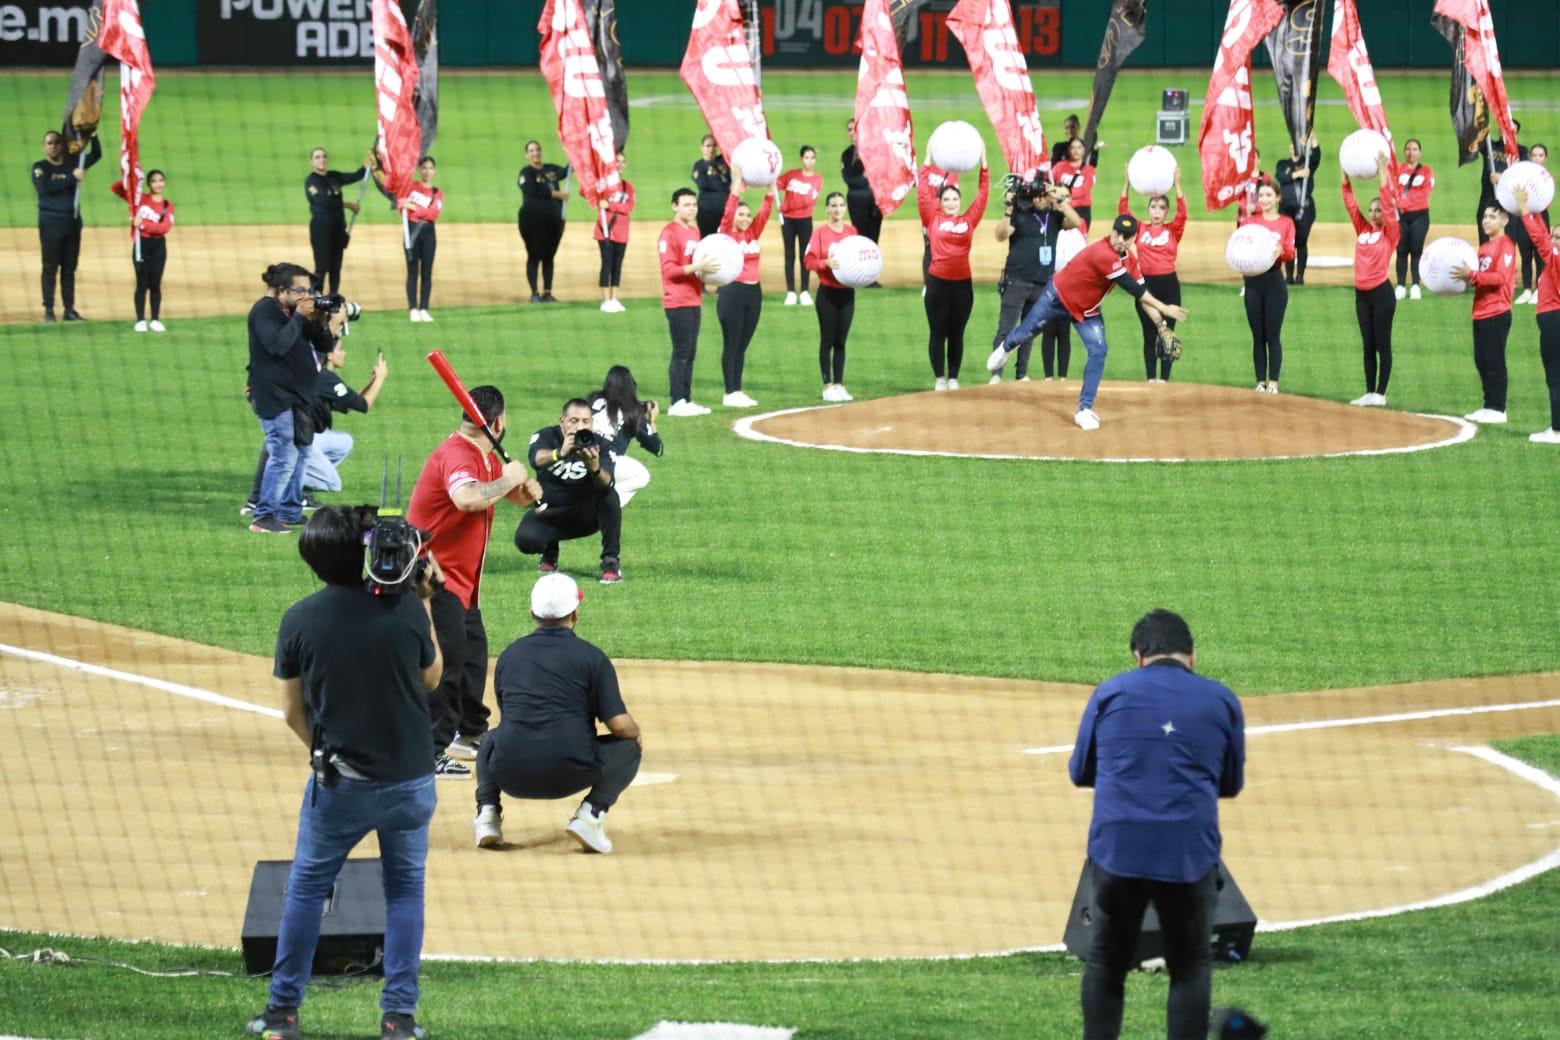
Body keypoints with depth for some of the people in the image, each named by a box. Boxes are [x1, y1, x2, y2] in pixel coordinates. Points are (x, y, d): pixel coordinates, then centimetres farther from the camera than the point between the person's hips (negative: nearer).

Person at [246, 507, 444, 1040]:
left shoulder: (299, 620, -8)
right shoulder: (405, 609, -10)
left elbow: (292, 711, 0)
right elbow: (432, 677, 8)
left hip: (339, 782, 0)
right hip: (411, 777, 0)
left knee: (307, 887, 14)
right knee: (405, 889, 14)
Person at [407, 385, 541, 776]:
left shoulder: (487, 458, 9)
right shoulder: (457, 455, -23)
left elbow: (517, 494, 19)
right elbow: (467, 498, -44)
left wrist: (527, 489, -5)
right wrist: (507, 480, -28)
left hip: (461, 579, 11)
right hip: (434, 576, -11)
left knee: (473, 653, 22)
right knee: (445, 661, -16)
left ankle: (469, 733, 38)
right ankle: (430, 754, -16)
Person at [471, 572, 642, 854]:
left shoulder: (510, 654, 13)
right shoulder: (591, 657, 0)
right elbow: (619, 725, -5)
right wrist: (636, 734, 19)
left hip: (512, 777, 4)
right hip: (567, 775, -4)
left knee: (492, 739, 37)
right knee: (629, 747, 20)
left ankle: (487, 812, 12)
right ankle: (591, 814, -1)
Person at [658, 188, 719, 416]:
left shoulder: (694, 232, 16)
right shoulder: (670, 233, -11)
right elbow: (668, 269, -17)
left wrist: (706, 270, 7)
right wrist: (697, 267, -25)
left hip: (694, 300, 9)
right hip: (678, 301, -9)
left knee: (691, 353, 9)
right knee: (681, 352, -9)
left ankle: (687, 400, 14)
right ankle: (677, 403, -7)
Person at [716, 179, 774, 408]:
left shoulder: (753, 233, 10)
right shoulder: (727, 234, -4)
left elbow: (765, 212, 3)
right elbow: (728, 212, -18)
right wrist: (737, 185, -22)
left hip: (753, 292, 6)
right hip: (732, 292, -6)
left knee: (742, 346, 10)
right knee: (731, 344, -1)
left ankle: (738, 391, 16)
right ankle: (730, 393, 3)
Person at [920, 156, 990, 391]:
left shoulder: (968, 220, 8)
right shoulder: (933, 219, 3)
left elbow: (982, 195, 9)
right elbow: (923, 194, -1)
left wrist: (983, 164, 4)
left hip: (962, 283, 2)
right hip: (938, 281, -2)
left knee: (957, 333, 9)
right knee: (938, 332, 4)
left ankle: (954, 378, 15)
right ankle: (939, 378, 8)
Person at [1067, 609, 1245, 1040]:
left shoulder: (1110, 693, 5)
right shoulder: (1221, 700, 7)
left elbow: (1080, 772, 13)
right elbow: (1232, 783, 16)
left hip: (1117, 847, 0)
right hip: (1190, 851, 0)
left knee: (1106, 962, 15)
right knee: (1191, 965, 13)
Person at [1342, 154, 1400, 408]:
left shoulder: (1390, 233, -4)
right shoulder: (1362, 230, 10)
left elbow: (1388, 203, -14)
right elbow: (1350, 203, 8)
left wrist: (1384, 172, -16)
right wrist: (1346, 176, 1)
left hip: (1381, 292, -6)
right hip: (1361, 292, 6)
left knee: (1382, 344, 0)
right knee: (1368, 345, 10)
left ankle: (1380, 394, 3)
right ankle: (1369, 393, 14)